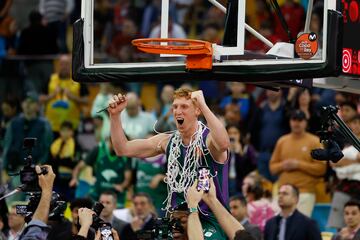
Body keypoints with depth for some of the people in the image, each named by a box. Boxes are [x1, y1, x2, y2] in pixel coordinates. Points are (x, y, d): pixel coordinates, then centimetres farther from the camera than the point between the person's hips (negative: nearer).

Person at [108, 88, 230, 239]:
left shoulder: (208, 139, -11)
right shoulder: (168, 141, 7)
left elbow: (224, 144, -37)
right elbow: (123, 149, 10)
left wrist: (203, 105, -35)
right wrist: (114, 115, -2)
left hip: (209, 220, -5)